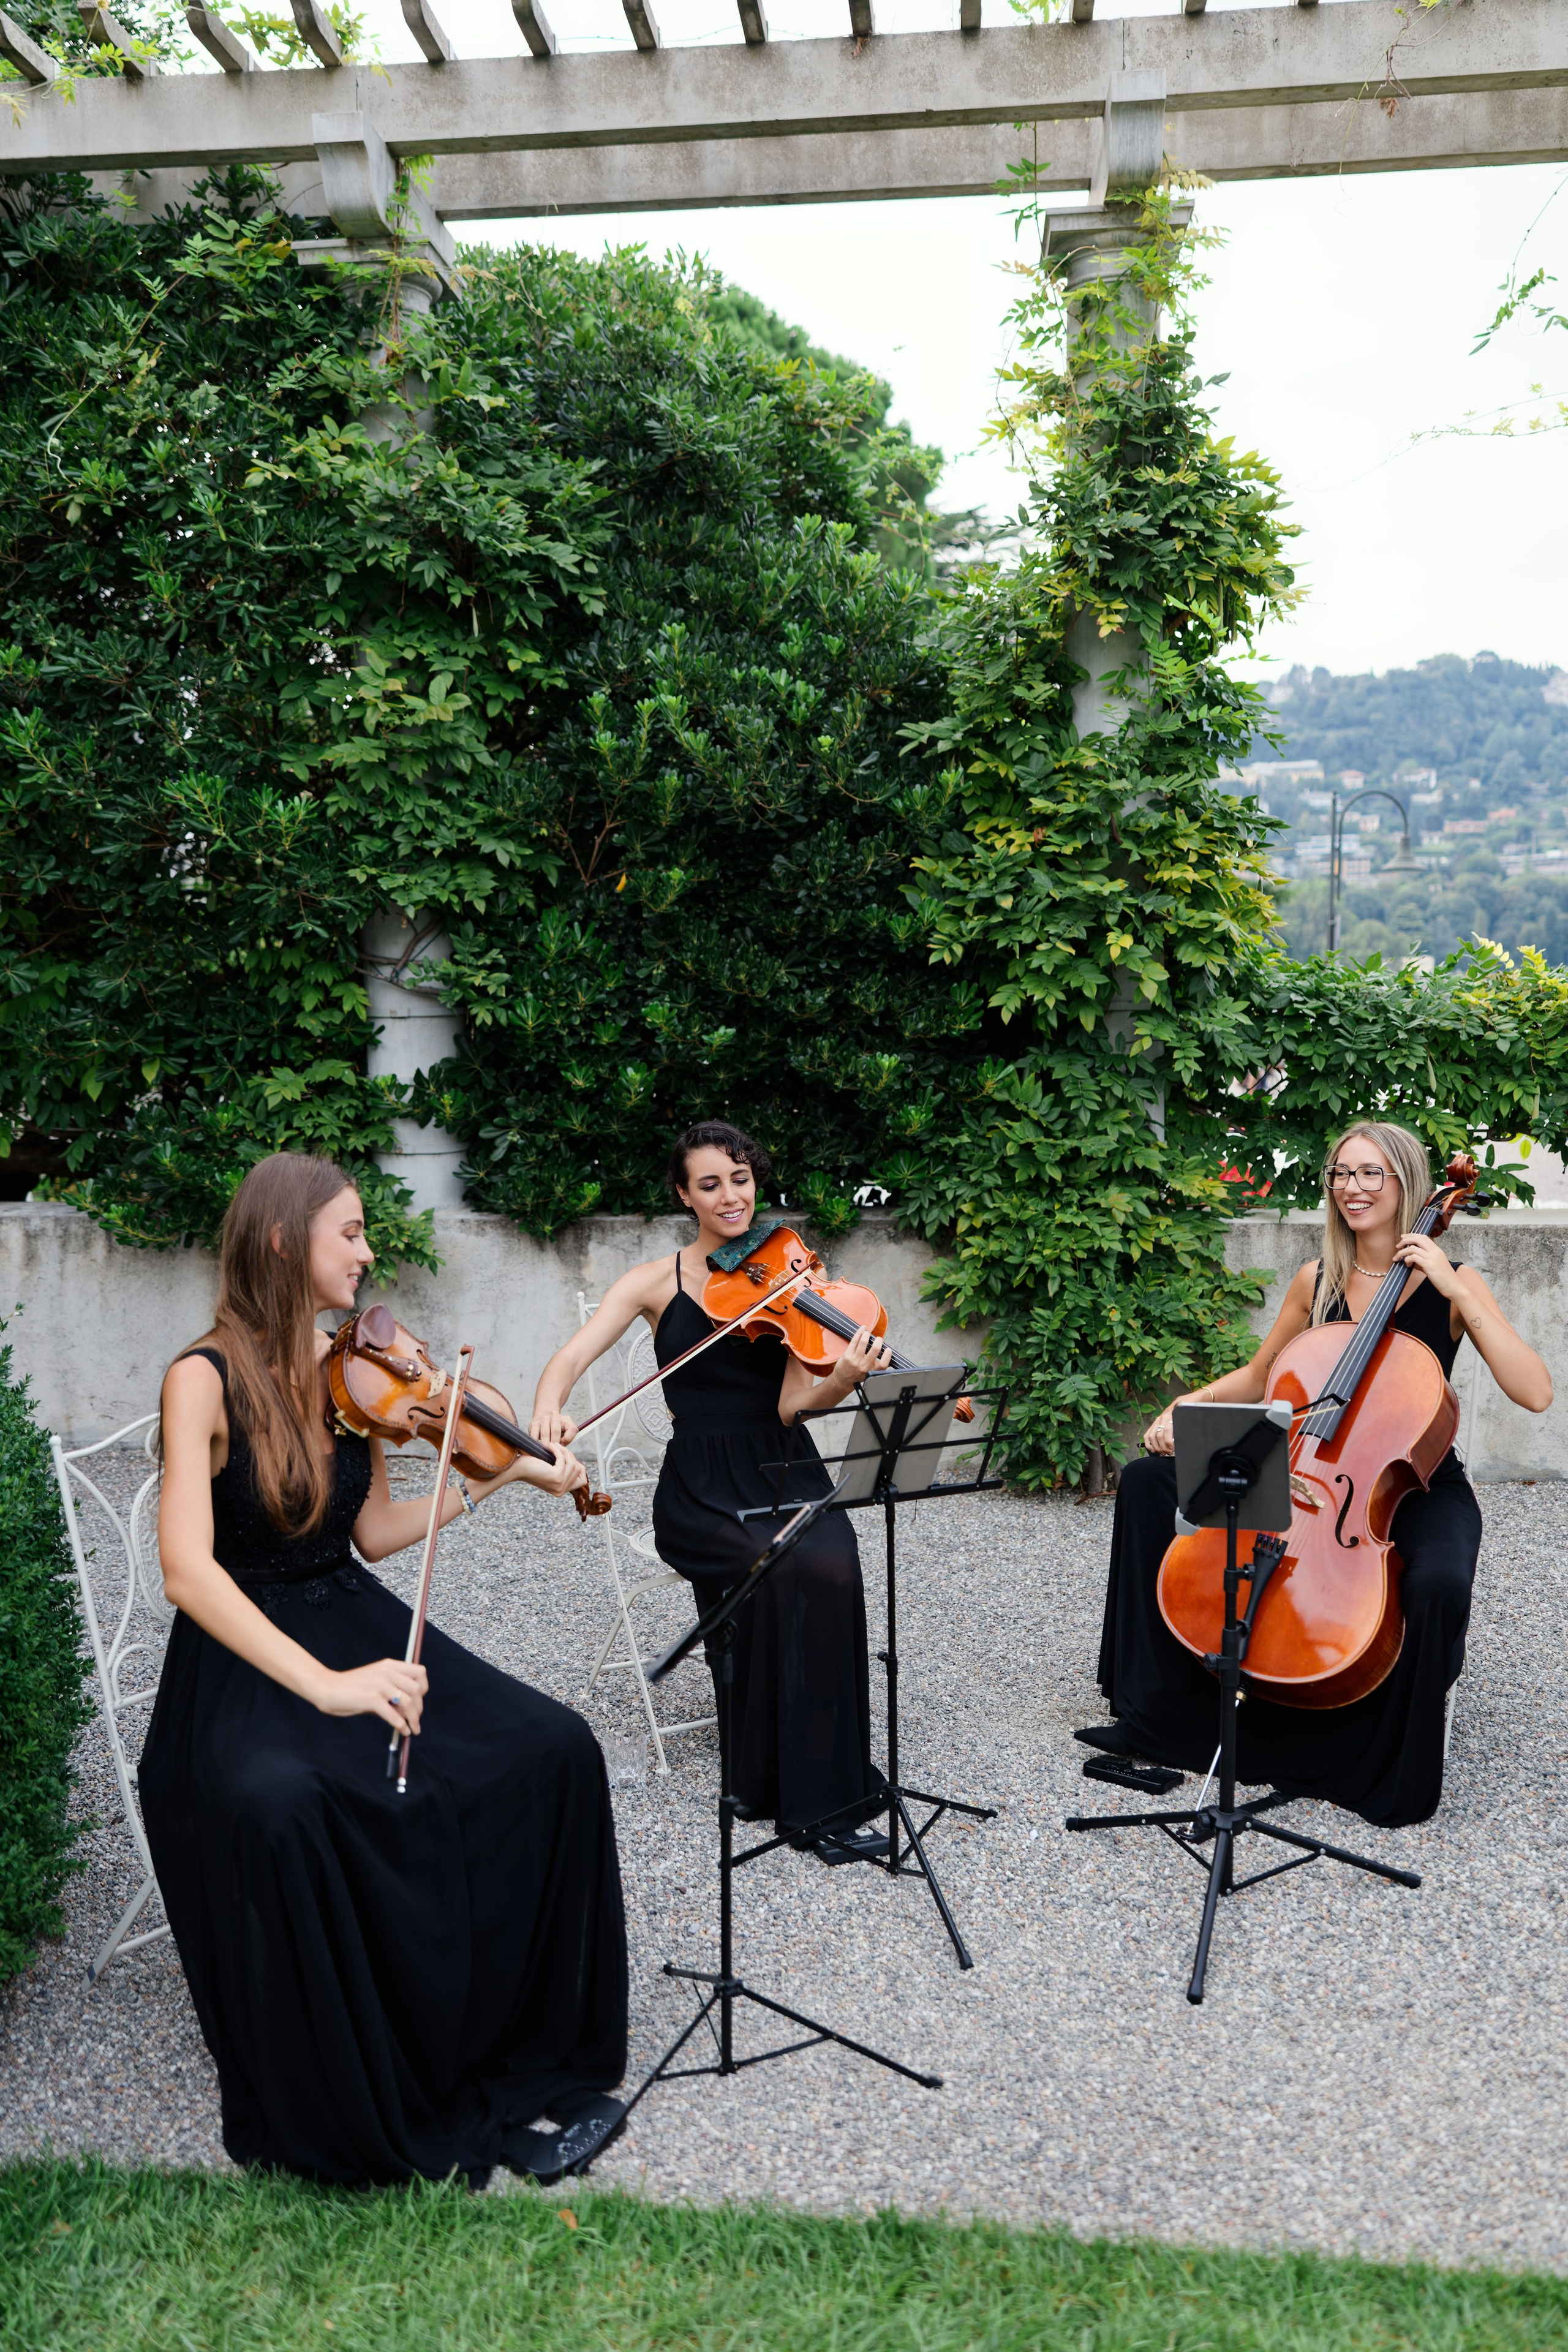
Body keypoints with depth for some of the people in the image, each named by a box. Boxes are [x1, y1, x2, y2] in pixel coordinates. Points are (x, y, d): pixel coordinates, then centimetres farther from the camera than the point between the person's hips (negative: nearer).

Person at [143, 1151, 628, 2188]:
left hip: (359, 1625, 6)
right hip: (245, 1661, -5)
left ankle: (531, 2071, -3)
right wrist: (324, 1684, -34)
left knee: (555, 1750, -17)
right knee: (280, 1806, -38)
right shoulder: (206, 1380, -13)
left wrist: (498, 1475, 1)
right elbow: (189, 1570, -24)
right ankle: (351, 2117, -13)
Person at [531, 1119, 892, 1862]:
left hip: (785, 1475, 1)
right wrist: (549, 1407, -31)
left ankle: (820, 1786, -16)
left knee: (830, 1567, -31)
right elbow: (570, 1358, -8)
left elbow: (792, 1404, -7)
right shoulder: (658, 1281, 3)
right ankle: (807, 1795, -16)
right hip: (701, 1488, -1)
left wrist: (846, 1376, -29)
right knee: (780, 1570, -31)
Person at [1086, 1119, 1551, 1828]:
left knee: (1440, 1584, -38)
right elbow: (1256, 1379, 16)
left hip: (1418, 1485, -4)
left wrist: (1455, 1290, -22)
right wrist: (1185, 1408, -3)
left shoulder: (1453, 1285, -7)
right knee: (1149, 1479, -9)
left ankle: (1401, 1779, -12)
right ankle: (1151, 1707, -2)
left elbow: (1535, 1393, -20)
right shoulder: (1316, 1282, 4)